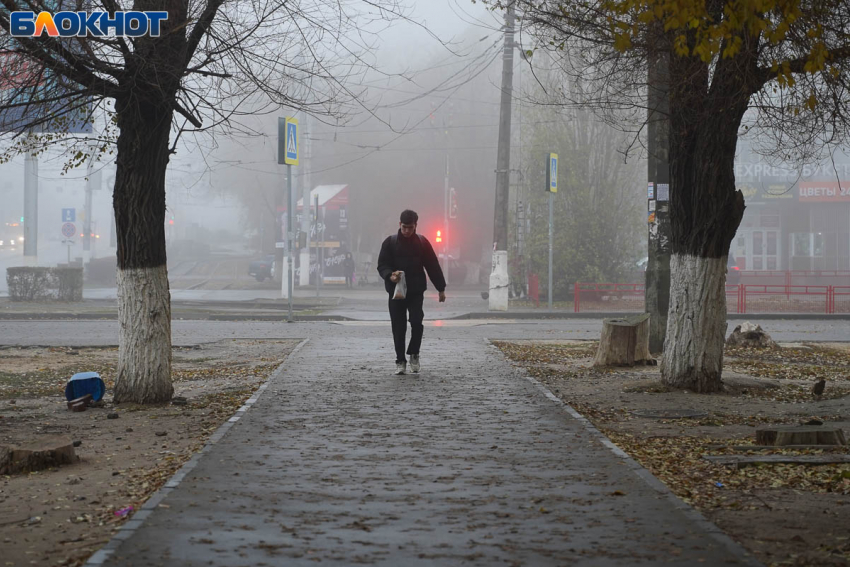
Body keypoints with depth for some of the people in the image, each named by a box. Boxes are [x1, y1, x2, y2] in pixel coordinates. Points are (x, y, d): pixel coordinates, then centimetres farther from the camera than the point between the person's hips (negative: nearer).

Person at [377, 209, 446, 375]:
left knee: (417, 322, -12)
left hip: (416, 291, 0)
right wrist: (390, 275, -23)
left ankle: (414, 353, 10)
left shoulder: (422, 242, 5)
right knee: (398, 327, 1)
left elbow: (433, 266, 7)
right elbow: (382, 265, -1)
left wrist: (441, 288, 5)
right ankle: (400, 361, 9)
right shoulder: (390, 242, 2)